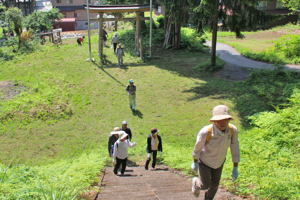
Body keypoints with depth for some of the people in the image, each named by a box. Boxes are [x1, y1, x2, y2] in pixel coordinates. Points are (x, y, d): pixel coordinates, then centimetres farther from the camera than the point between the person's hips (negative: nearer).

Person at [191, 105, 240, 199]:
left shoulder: (232, 129, -31)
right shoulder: (206, 131, -42)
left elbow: (235, 148, -15)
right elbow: (198, 147, -22)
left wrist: (235, 168, -8)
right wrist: (195, 163, -5)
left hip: (219, 161, 4)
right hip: (204, 160, -4)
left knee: (214, 184, 20)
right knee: (205, 185, 11)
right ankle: (196, 182, 47)